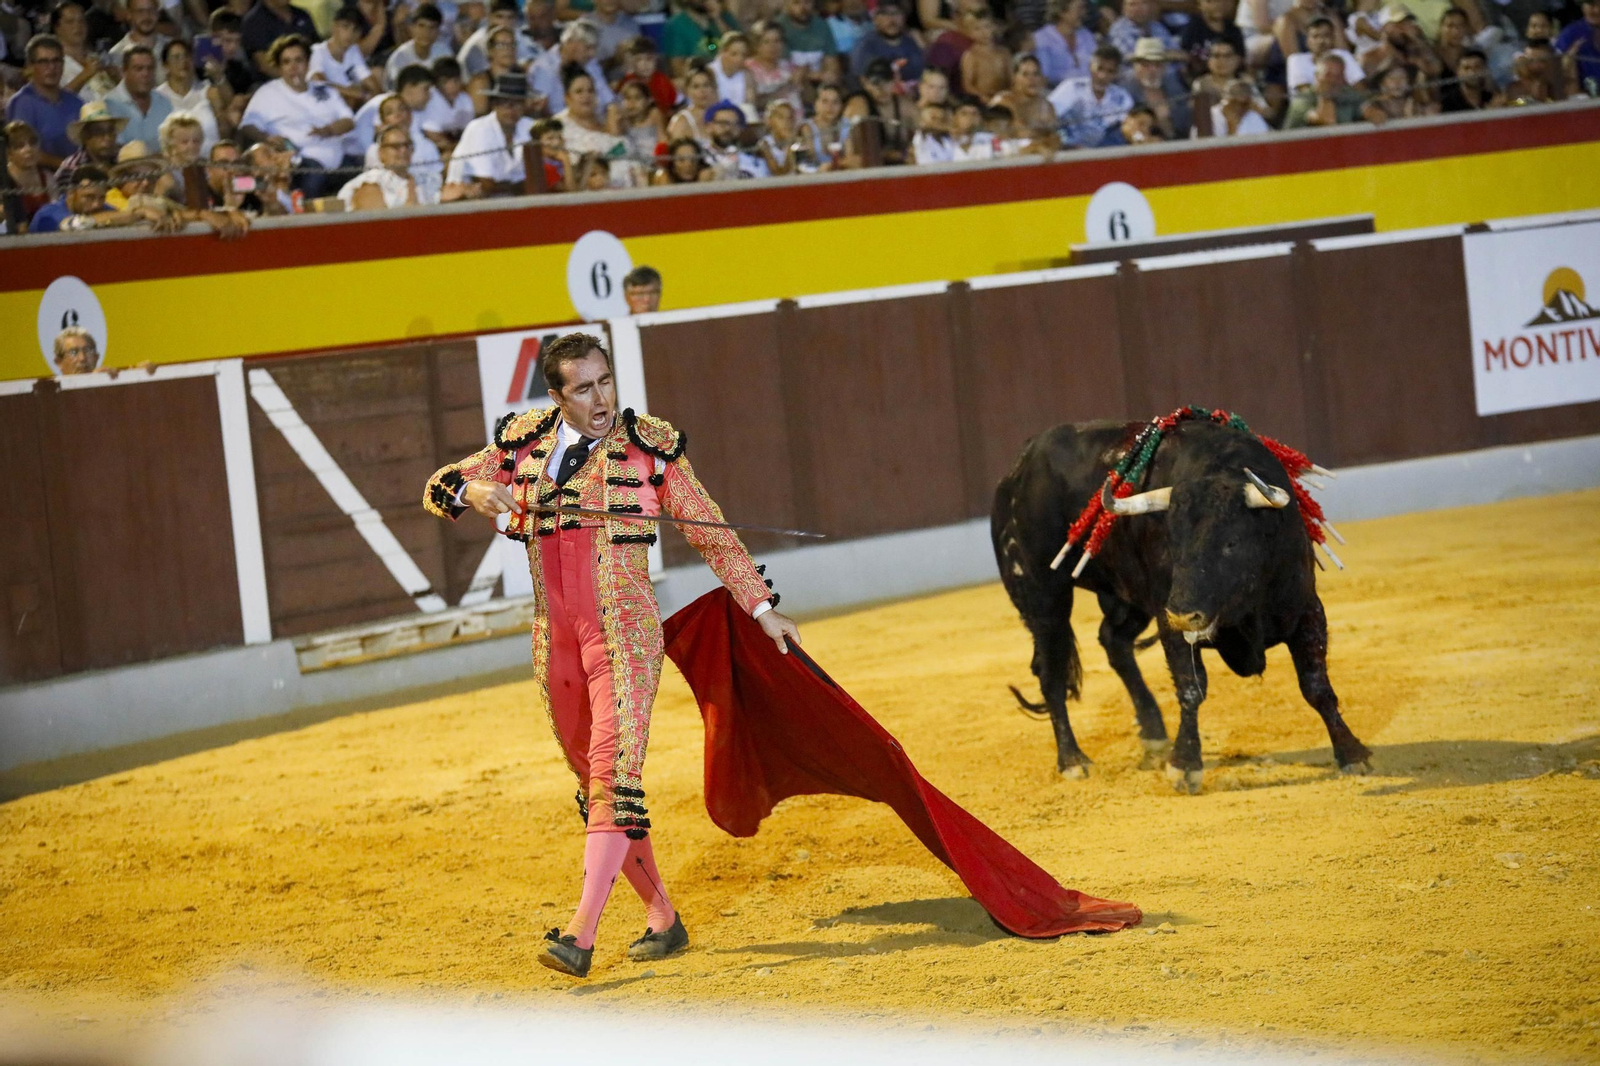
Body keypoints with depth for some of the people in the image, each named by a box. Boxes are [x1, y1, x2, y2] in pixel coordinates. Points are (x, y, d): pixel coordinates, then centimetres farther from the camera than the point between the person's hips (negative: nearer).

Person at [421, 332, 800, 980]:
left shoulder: (650, 446, 1)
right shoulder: (524, 443, 8)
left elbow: (710, 532, 7)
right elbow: (437, 488, 13)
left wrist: (762, 609, 5)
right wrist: (474, 490, -11)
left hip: (624, 630, -4)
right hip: (554, 635, 4)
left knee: (614, 770, -18)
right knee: (594, 781, 9)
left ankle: (581, 934, -26)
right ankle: (663, 919, 20)